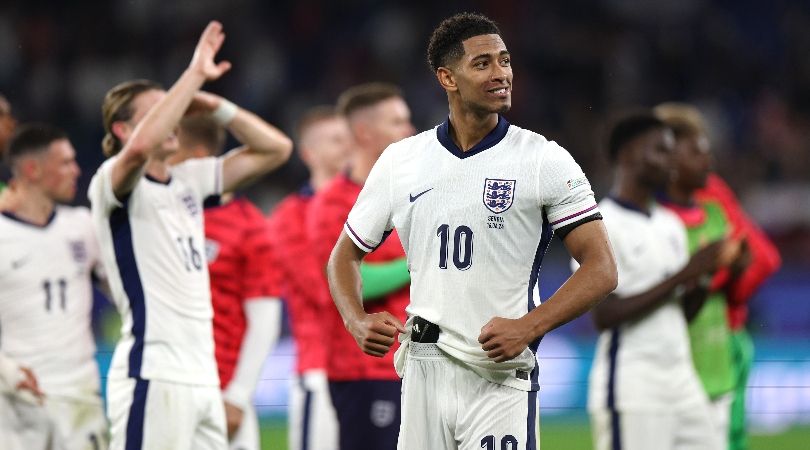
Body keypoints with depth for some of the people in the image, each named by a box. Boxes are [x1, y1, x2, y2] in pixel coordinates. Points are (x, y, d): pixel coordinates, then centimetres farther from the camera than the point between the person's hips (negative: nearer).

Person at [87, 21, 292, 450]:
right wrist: (194, 74, -21)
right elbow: (140, 147, -29)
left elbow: (274, 148, 18)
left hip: (203, 378, 8)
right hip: (152, 378, -8)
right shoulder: (112, 183, -5)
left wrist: (212, 104, 6)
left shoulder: (190, 180, 15)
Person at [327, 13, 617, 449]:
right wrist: (358, 322, -3)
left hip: (500, 378, -3)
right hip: (423, 374, 3)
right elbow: (345, 255, 17)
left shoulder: (545, 160, -3)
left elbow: (600, 269, -6)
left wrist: (528, 327, -19)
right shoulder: (400, 160, 8)